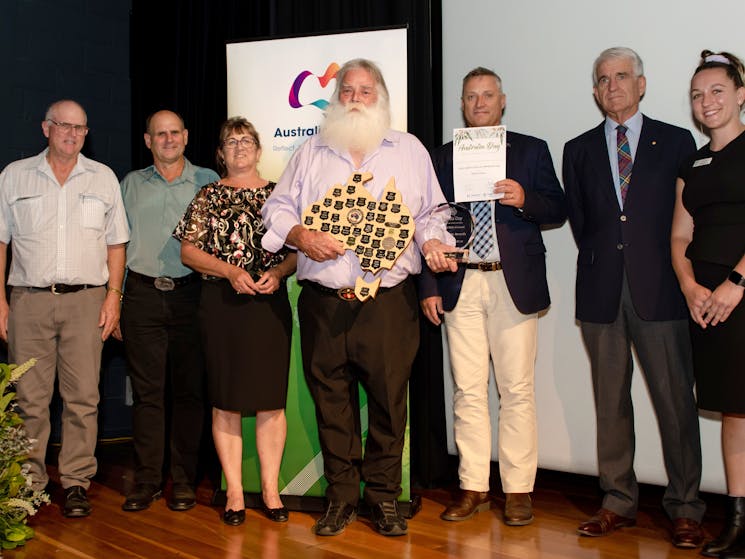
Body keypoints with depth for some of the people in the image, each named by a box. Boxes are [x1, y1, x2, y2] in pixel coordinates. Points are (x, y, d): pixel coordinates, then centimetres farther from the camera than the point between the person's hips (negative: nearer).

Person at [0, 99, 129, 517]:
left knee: (83, 397, 0)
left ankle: (76, 483, 9)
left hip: (86, 299, 0)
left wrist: (113, 296, 1)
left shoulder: (103, 178, 12)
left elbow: (116, 243, 11)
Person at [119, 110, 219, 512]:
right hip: (142, 295, 2)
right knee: (146, 389, 2)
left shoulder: (208, 181, 10)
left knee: (189, 389, 2)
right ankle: (147, 480, 11)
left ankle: (184, 480, 12)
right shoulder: (131, 184, 15)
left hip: (190, 294, -1)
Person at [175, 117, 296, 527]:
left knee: (271, 398, 2)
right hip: (221, 305, 0)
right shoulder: (209, 196, 9)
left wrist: (277, 272, -11)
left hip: (270, 304, 1)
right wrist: (230, 271, -11)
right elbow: (189, 251, 3)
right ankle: (234, 492, 13)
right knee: (226, 400, 2)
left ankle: (270, 489, 13)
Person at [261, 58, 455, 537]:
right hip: (324, 303, 2)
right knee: (331, 402, 7)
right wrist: (300, 236, -5)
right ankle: (342, 497, 21)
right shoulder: (312, 153, 15)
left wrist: (432, 241, -8)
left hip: (389, 302, -1)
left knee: (389, 400, 1)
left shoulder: (410, 150, 13)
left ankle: (384, 497, 17)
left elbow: (430, 211, 11)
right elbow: (278, 207, 14)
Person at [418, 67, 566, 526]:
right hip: (460, 285, 2)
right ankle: (473, 488, 14)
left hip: (513, 282, -1)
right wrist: (429, 287, 3)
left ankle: (519, 490, 10)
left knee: (517, 391, 0)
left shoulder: (532, 150, 11)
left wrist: (524, 199, -15)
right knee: (468, 391, 4)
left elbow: (559, 209, 6)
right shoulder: (442, 157, 14)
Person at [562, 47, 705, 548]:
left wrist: (679, 274, 1)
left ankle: (685, 510, 11)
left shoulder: (677, 142, 8)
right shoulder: (579, 149, 14)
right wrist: (599, 260, 4)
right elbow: (579, 220, 12)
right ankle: (619, 503, 17)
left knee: (675, 399, -1)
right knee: (611, 402, 7)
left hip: (659, 288, -2)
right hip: (602, 290, 2)